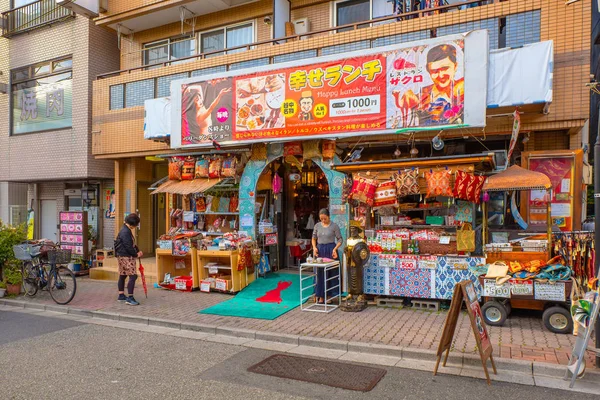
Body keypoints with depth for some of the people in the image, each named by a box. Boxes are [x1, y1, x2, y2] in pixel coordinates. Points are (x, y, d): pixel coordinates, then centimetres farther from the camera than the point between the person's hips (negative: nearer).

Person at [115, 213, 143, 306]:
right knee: (133, 276, -12)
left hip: (122, 256, 11)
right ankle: (130, 298, -11)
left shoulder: (127, 230, 14)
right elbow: (128, 247, -22)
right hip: (126, 257, -11)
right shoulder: (125, 232, -20)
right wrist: (136, 254, -9)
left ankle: (121, 295, 29)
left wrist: (137, 251, 10)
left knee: (122, 275, 18)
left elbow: (132, 243, 21)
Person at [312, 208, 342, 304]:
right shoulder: (317, 226, 6)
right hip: (320, 250, 3)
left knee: (331, 273, 1)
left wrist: (335, 249, -17)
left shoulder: (334, 226, -5)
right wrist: (314, 247, -1)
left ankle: (330, 295, 12)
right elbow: (314, 238, 15)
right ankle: (321, 297, 15)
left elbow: (339, 239, -3)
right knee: (320, 273, 6)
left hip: (330, 250, -3)